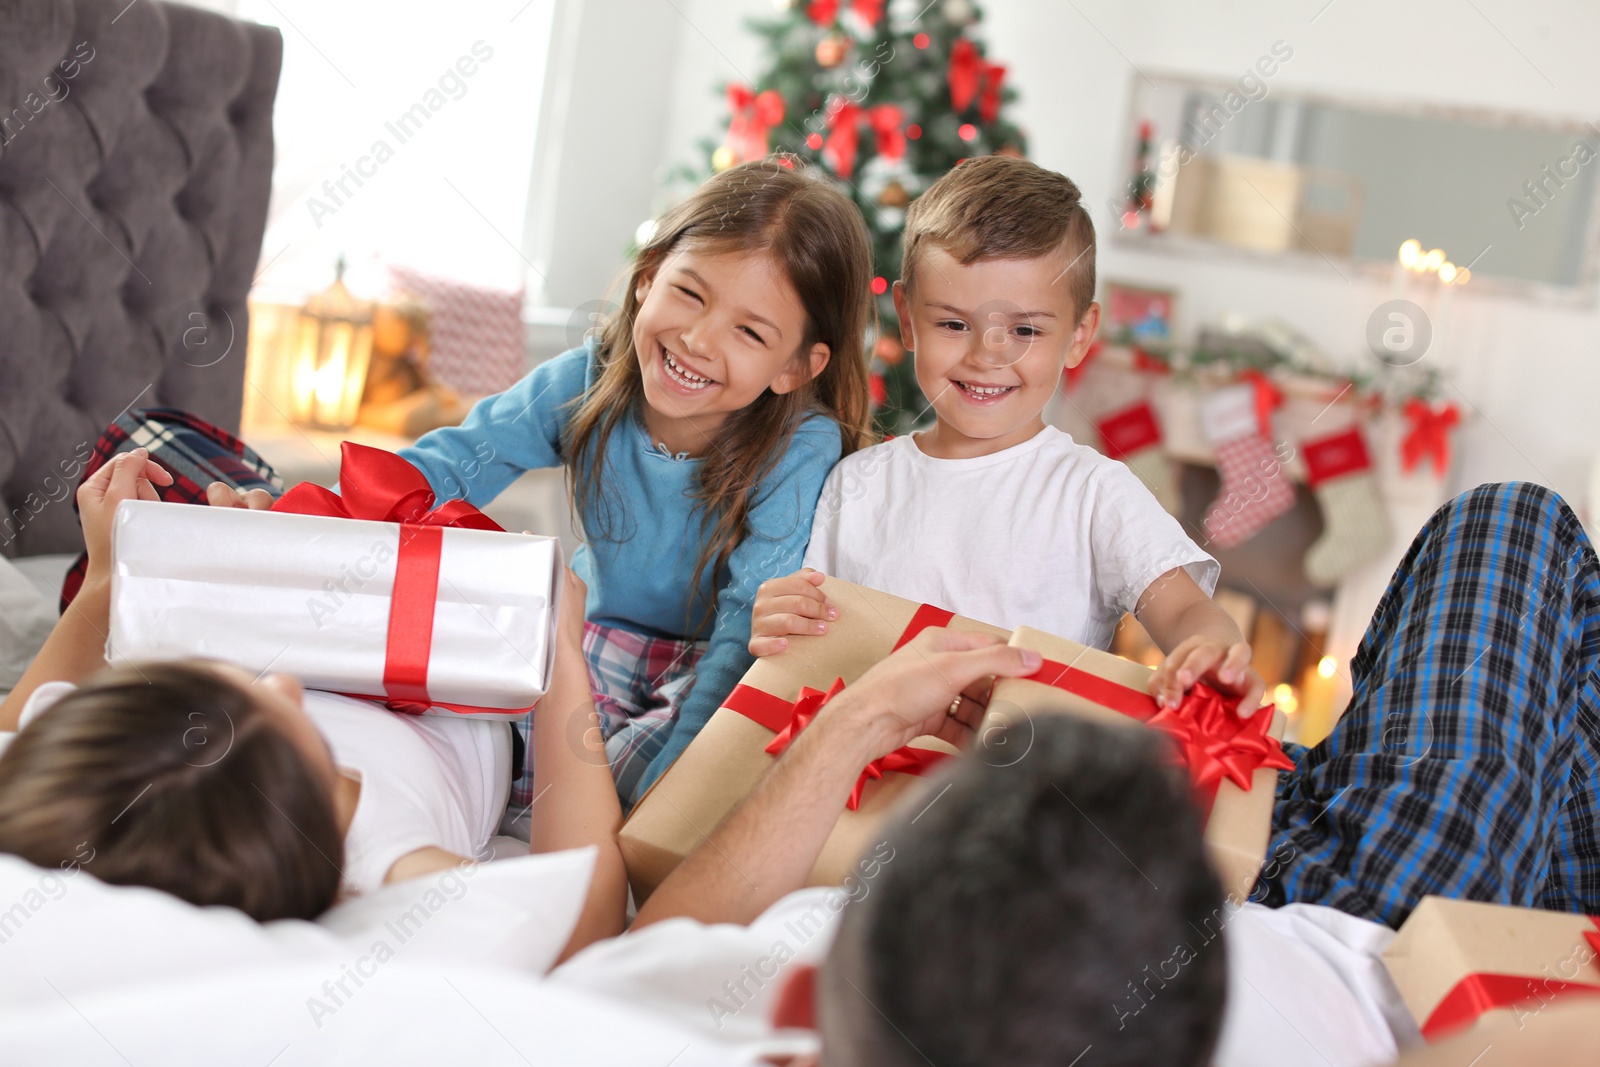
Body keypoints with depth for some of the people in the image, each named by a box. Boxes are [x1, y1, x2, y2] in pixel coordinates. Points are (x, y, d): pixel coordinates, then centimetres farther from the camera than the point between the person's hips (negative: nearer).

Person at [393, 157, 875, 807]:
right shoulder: (586, 383, -15)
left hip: (716, 665, -3)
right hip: (602, 636, 4)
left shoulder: (800, 452, -27)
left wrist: (661, 788, -42)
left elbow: (753, 626, -32)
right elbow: (455, 462, -7)